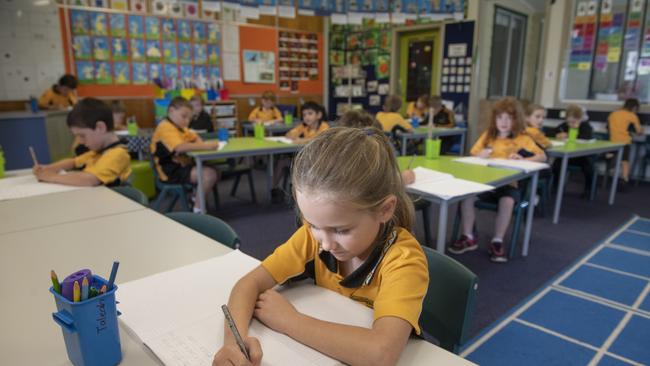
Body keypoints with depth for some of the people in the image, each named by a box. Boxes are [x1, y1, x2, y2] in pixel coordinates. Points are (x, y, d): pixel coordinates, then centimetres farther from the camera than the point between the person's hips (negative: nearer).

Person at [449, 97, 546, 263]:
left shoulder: (522, 139, 6)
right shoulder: (487, 135, 13)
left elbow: (542, 157, 0)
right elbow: (472, 156, 13)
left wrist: (523, 159, -19)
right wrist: (480, 156, -11)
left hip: (508, 183, -2)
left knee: (507, 201, -33)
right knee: (466, 196, -25)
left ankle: (497, 242, -14)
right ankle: (468, 237, -9)